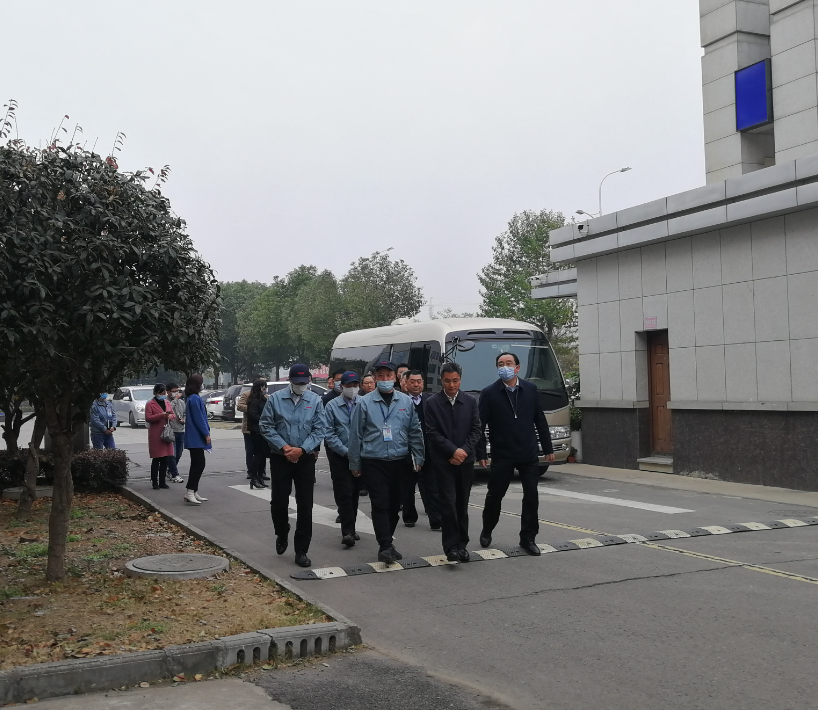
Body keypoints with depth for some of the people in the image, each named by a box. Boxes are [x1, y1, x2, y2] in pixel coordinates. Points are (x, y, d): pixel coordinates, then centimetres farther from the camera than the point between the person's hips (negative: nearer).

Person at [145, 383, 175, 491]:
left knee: (165, 459, 8)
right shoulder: (150, 404, -4)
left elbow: (173, 414, 23)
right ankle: (155, 482, 3)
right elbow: (148, 418, -12)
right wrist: (161, 415, -21)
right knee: (156, 459, -4)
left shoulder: (167, 403, 17)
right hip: (155, 435, -6)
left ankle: (162, 481, 15)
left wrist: (170, 416, -1)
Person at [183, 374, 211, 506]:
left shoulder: (193, 398, 17)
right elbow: (198, 418, -18)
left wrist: (205, 432, 20)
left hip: (195, 438, 10)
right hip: (196, 438, -10)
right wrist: (206, 434, -15)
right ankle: (190, 492, -11)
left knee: (197, 464, 12)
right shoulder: (195, 398, -15)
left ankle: (193, 492, 16)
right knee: (199, 464, -10)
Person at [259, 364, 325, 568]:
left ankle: (301, 551, 9)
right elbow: (265, 425, -2)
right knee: (279, 501, 6)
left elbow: (318, 430, -3)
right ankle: (282, 535, 35)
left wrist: (301, 449, -14)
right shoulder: (276, 398, -3)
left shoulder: (315, 400, -2)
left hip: (305, 459, 0)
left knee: (305, 505, 1)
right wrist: (283, 446, -10)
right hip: (280, 458, 0)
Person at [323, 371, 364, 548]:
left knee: (355, 493, 11)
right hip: (339, 456, -2)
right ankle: (347, 531, -8)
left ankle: (349, 530, 23)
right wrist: (346, 451, -12)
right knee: (344, 493, -8)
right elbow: (328, 433, -6)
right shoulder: (332, 406, -4)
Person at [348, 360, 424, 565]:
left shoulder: (406, 402, 5)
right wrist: (355, 464, 2)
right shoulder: (365, 403, -3)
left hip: (399, 461, 3)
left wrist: (418, 458, 3)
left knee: (395, 505, 11)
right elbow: (355, 435, 1)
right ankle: (385, 547, -6)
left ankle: (387, 543, 25)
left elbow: (415, 432, 8)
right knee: (380, 505, -8)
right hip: (373, 462, -3)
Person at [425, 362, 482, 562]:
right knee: (448, 503, -9)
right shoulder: (432, 403, -2)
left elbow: (476, 430, 4)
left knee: (462, 505, 8)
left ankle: (461, 545, 16)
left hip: (465, 461, 3)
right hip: (443, 462, -3)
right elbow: (432, 433, -6)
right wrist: (453, 451, -14)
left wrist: (464, 451, -9)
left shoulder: (470, 401, 7)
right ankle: (451, 546, -7)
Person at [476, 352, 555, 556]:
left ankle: (528, 538, 13)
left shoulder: (530, 390, 4)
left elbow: (540, 421, 8)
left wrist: (548, 448, 8)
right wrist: (481, 454, -10)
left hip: (528, 454, 2)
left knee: (531, 497, 1)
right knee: (494, 495, 9)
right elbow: (480, 426, -5)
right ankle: (486, 531, 31)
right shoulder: (489, 393, -4)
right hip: (502, 455, -2)